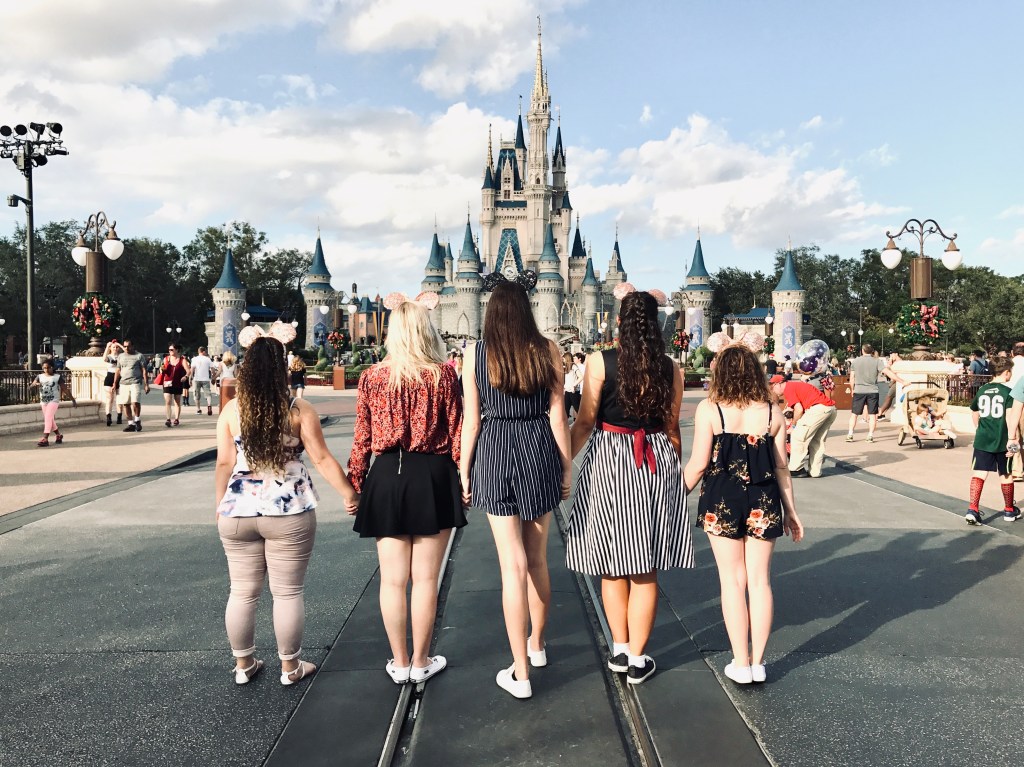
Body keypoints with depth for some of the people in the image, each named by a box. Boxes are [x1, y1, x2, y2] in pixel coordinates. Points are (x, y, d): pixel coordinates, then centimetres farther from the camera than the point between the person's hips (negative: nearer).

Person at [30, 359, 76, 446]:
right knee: (50, 420, 14)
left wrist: (73, 400, 2)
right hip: (43, 401, 5)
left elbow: (65, 389, 2)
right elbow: (30, 387, -1)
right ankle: (58, 435, 35)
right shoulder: (40, 377, 7)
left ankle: (45, 439, -23)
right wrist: (35, 384, -24)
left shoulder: (58, 377, -1)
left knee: (48, 418, -19)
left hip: (54, 401, -5)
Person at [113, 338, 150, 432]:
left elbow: (144, 371, 2)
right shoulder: (120, 356, 16)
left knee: (135, 402, -17)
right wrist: (115, 384, 11)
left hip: (135, 382, -4)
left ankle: (137, 420, 4)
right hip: (123, 383, 4)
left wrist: (146, 385, -5)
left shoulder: (139, 356, 4)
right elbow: (118, 371, 17)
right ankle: (131, 424, 10)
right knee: (125, 404, 2)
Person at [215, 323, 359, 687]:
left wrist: (220, 507, 13)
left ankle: (243, 664, 27)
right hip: (288, 514, -2)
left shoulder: (231, 410, -1)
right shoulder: (299, 410, -7)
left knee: (242, 592, 15)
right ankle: (290, 667, 20)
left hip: (238, 512, 3)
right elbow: (322, 459, -8)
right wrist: (349, 494, 2)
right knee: (288, 592, 9)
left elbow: (224, 464, 0)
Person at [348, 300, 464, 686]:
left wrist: (354, 484, 10)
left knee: (392, 579, 11)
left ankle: (399, 663, 23)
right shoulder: (444, 373, -6)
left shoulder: (372, 376, -1)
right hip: (433, 478, -1)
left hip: (387, 477, 2)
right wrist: (463, 480, 5)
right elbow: (456, 433, -5)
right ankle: (421, 662, 21)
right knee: (425, 578, 9)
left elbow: (362, 438, 1)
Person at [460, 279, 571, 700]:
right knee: (537, 558, 19)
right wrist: (566, 466, 8)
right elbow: (557, 413, 0)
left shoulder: (477, 352, -4)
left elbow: (471, 418, -3)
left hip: (495, 455, -2)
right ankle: (537, 645, 38)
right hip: (540, 451, 2)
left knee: (513, 564, 1)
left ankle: (520, 674, 6)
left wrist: (465, 471, 6)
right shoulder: (547, 350, -1)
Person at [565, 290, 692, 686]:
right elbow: (671, 428, 6)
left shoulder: (600, 361, -8)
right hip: (657, 464, 2)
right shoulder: (669, 368, 1)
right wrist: (675, 469, 19)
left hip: (609, 460, -2)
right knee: (645, 571, 9)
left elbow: (585, 421, -8)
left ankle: (620, 650, 22)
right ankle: (638, 660, 15)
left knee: (613, 567, 12)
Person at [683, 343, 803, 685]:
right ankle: (758, 663, 19)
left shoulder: (709, 410, -9)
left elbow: (698, 465, -9)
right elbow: (781, 466, 4)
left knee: (733, 580, 7)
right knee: (760, 580, 11)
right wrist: (790, 510, 14)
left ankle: (741, 664, 13)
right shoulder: (772, 412, 0)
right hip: (764, 502, 3)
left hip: (722, 502, -2)